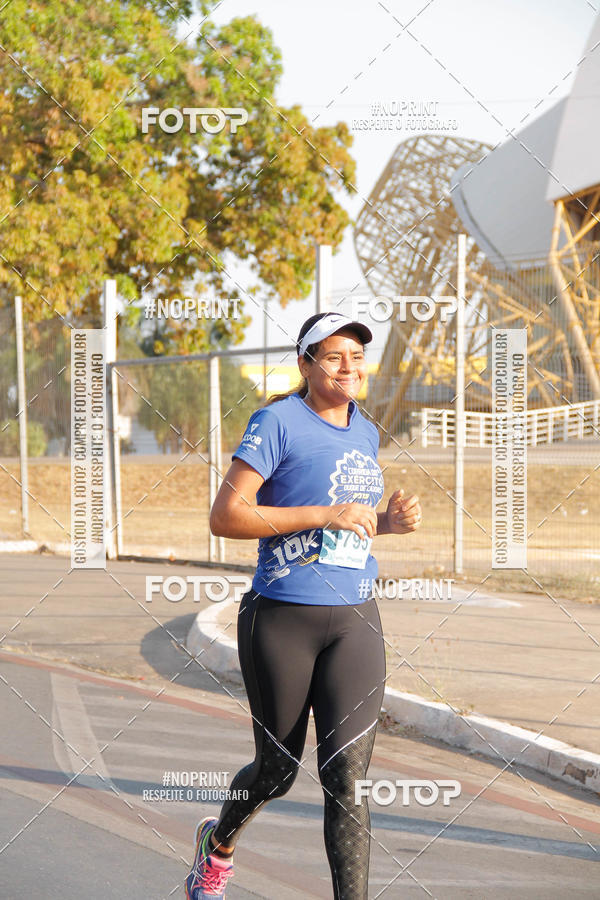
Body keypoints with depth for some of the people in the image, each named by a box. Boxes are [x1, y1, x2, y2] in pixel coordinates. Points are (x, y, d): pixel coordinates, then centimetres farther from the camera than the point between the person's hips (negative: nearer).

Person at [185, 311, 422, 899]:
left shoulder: (365, 433, 13)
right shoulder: (278, 422, -9)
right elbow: (224, 517, -16)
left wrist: (389, 521, 6)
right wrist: (324, 515, -21)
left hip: (354, 622, 4)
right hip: (280, 622, -4)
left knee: (347, 778, -7)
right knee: (278, 771, 12)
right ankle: (218, 843, 44)